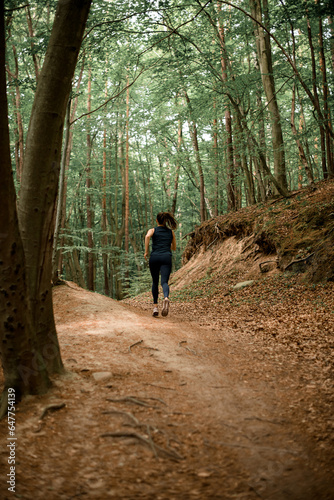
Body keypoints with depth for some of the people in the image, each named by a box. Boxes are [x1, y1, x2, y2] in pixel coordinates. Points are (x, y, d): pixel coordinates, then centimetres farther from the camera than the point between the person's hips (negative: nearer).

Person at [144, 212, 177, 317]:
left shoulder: (153, 230, 11)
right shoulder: (171, 232, 18)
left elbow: (147, 236, -14)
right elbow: (174, 248, 24)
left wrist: (146, 251, -8)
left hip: (154, 257, 0)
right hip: (166, 257, 0)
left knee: (155, 282, 17)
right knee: (164, 282, -11)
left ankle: (155, 306, 13)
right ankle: (166, 298, -43)